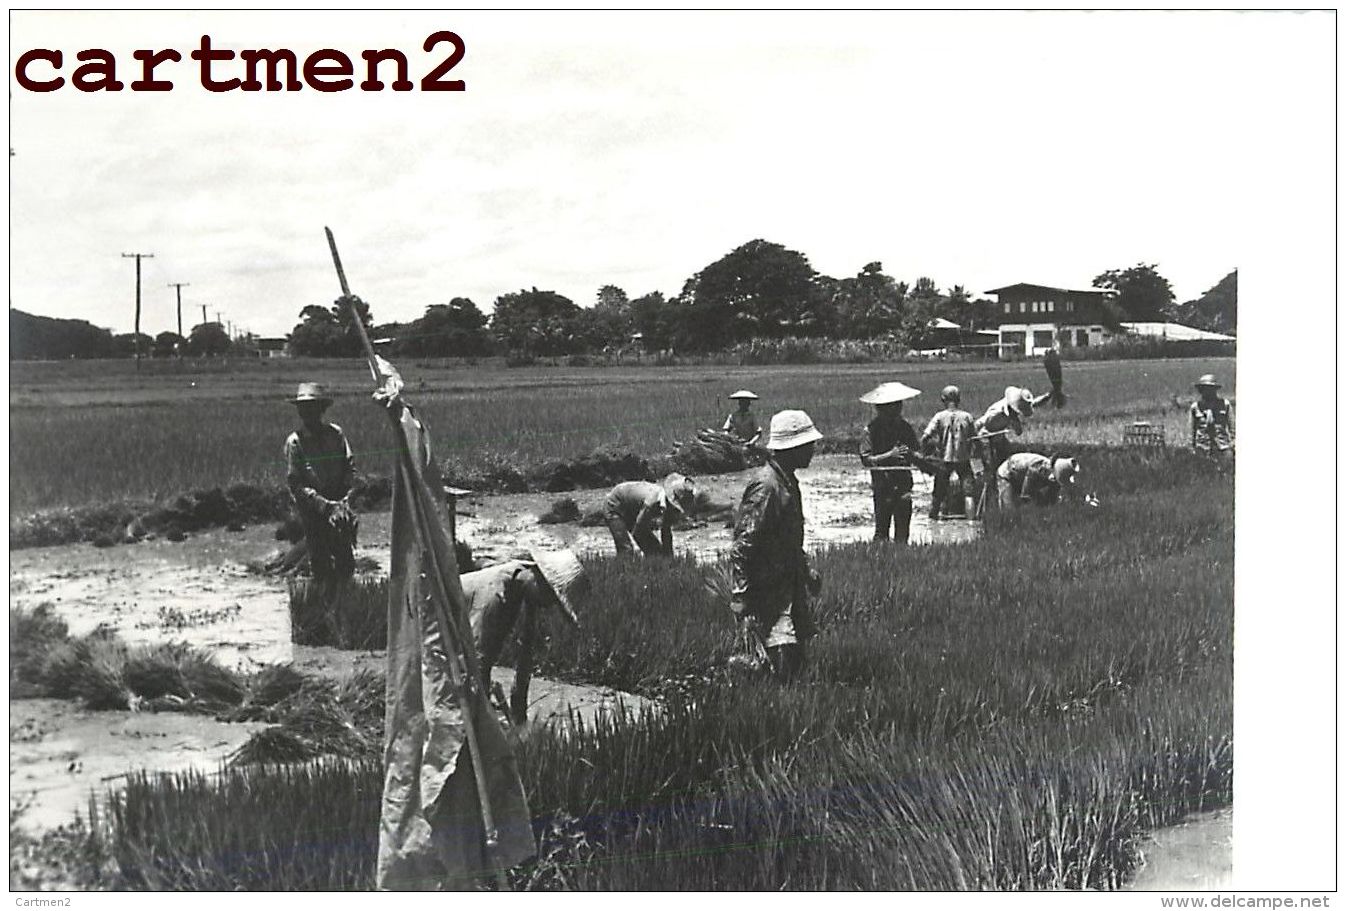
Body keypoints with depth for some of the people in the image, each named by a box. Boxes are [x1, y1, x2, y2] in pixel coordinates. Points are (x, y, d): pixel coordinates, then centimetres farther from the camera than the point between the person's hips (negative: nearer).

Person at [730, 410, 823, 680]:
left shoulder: (787, 482, 12)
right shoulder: (766, 487, -20)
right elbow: (742, 546, -22)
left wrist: (805, 571, 30)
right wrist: (741, 597, -24)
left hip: (787, 585, 10)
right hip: (766, 592, -10)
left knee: (796, 659, 7)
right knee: (782, 660, -15)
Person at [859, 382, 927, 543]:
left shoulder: (905, 428, 9)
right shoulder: (871, 429, -4)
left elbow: (915, 454, 14)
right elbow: (866, 460, -10)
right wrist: (890, 455, -19)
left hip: (904, 485, 4)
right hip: (883, 486, -4)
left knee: (903, 531, 3)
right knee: (881, 531, -4)